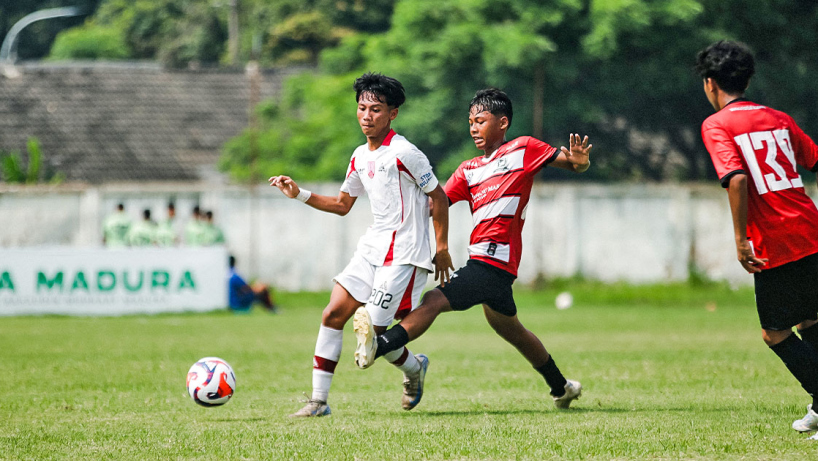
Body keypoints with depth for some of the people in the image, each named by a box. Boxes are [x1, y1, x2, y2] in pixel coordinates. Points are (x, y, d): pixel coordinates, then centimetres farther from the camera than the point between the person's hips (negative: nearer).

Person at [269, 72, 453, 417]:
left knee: (372, 333, -10)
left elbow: (439, 197, -7)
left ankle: (414, 367, 22)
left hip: (403, 253, -8)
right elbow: (342, 205, 22)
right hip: (372, 247, 8)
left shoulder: (403, 153, -13)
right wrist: (299, 194, 11)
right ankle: (318, 401, 1)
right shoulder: (360, 157, 11)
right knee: (333, 314, -3)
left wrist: (442, 249, -6)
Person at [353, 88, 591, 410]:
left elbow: (573, 164, 5)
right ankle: (561, 387, 40)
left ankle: (378, 346, -41)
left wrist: (580, 161, -19)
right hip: (481, 261, 9)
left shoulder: (523, 150, 4)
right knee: (509, 329, 24)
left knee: (435, 301, -24)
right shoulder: (469, 170, 21)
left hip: (493, 264, -9)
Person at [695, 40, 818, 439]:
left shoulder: (716, 126, -4)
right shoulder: (778, 119, 15)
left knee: (775, 334, 7)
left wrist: (741, 239, -16)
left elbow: (737, 178, -19)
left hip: (775, 245, -6)